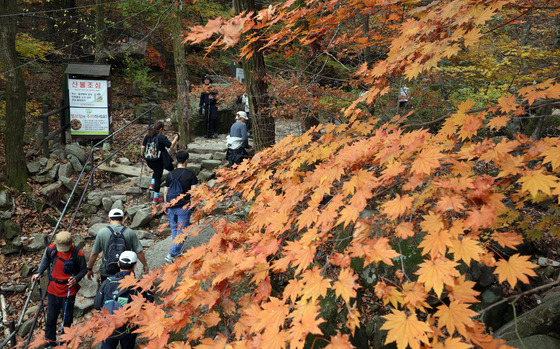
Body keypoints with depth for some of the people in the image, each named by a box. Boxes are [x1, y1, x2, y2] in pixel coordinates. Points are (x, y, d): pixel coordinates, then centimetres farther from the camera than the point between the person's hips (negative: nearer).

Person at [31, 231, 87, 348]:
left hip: (69, 290, -3)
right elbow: (46, 259, 12)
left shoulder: (78, 254, -20)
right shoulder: (51, 249, -11)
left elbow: (83, 270, -6)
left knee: (67, 318, 12)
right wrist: (39, 273, 2)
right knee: (51, 317, 13)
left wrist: (76, 279, -24)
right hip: (53, 289, 3)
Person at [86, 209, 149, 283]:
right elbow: (139, 252, -5)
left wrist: (89, 269, 12)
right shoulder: (130, 232, -7)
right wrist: (145, 265, 9)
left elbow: (94, 254, -1)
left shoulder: (102, 232, -7)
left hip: (107, 272, 0)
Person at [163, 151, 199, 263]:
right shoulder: (190, 175, -8)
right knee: (182, 232, 2)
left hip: (171, 206, 5)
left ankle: (177, 252, 30)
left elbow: (165, 192, 9)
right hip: (184, 207, -4)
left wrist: (166, 206, 19)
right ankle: (171, 255, -4)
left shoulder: (170, 174, 4)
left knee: (174, 230, 19)